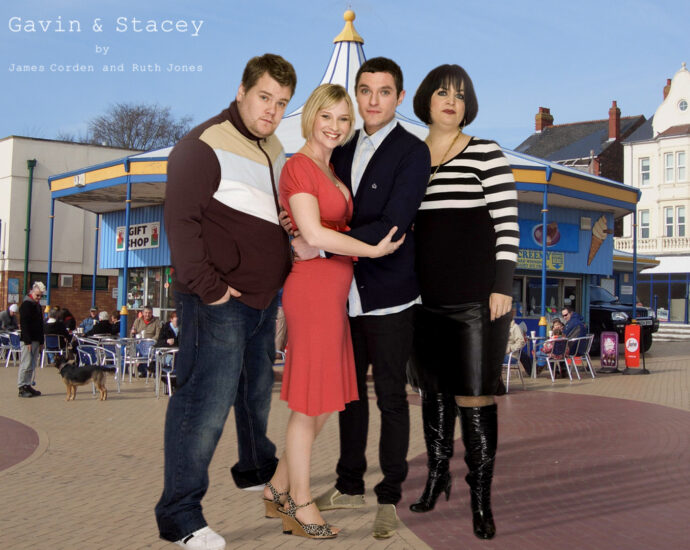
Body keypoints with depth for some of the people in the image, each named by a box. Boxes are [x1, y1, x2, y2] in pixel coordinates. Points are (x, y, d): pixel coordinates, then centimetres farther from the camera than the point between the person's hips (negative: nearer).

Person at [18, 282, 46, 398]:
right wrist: (27, 341, -21)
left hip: (36, 340, 9)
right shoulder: (26, 304, -10)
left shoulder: (38, 305, 17)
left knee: (32, 365, 10)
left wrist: (41, 342, 18)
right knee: (26, 364, -8)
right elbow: (24, 324, -16)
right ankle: (22, 388, -4)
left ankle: (27, 385, 16)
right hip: (28, 340, -9)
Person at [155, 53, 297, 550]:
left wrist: (282, 273, 13)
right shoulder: (204, 146, -13)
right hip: (219, 302, -9)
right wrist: (207, 286, -21)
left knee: (257, 390, 23)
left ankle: (257, 469, 44)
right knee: (207, 403, -9)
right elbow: (181, 220, -19)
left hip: (264, 298, 9)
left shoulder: (274, 148, 14)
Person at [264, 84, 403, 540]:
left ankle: (277, 488, 29)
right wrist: (374, 249, -16)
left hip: (334, 291, 9)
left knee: (327, 401, 15)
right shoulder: (299, 166, -10)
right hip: (312, 287, -9)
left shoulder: (332, 169, 17)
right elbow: (314, 234, -19)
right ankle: (300, 505, 17)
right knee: (310, 404, 1)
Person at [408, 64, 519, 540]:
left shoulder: (487, 154, -2)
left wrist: (502, 287, -12)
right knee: (432, 389, 13)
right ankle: (437, 477, 30)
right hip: (426, 299, 5)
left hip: (477, 299, -4)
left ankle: (481, 497, 8)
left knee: (475, 395, -3)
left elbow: (507, 224, -6)